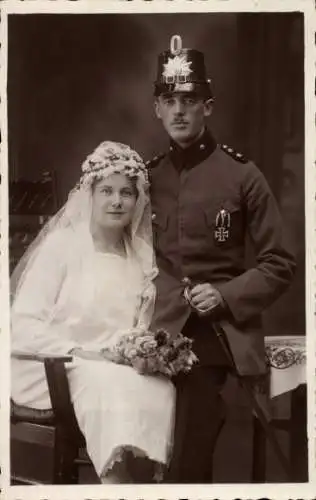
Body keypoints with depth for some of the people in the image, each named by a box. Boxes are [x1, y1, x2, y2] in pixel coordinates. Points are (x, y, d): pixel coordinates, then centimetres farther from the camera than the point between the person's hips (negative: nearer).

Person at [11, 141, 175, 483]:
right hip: (53, 369, -4)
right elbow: (22, 325, -10)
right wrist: (81, 353, -22)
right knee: (113, 385, -34)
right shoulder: (62, 244, -3)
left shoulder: (142, 255, 12)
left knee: (158, 388, -28)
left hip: (123, 369, 4)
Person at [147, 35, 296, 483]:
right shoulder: (147, 176, 8)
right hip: (161, 335, 3)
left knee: (187, 465, -3)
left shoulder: (242, 175, -3)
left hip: (219, 337, -3)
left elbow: (279, 264, -1)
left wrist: (226, 296, -14)